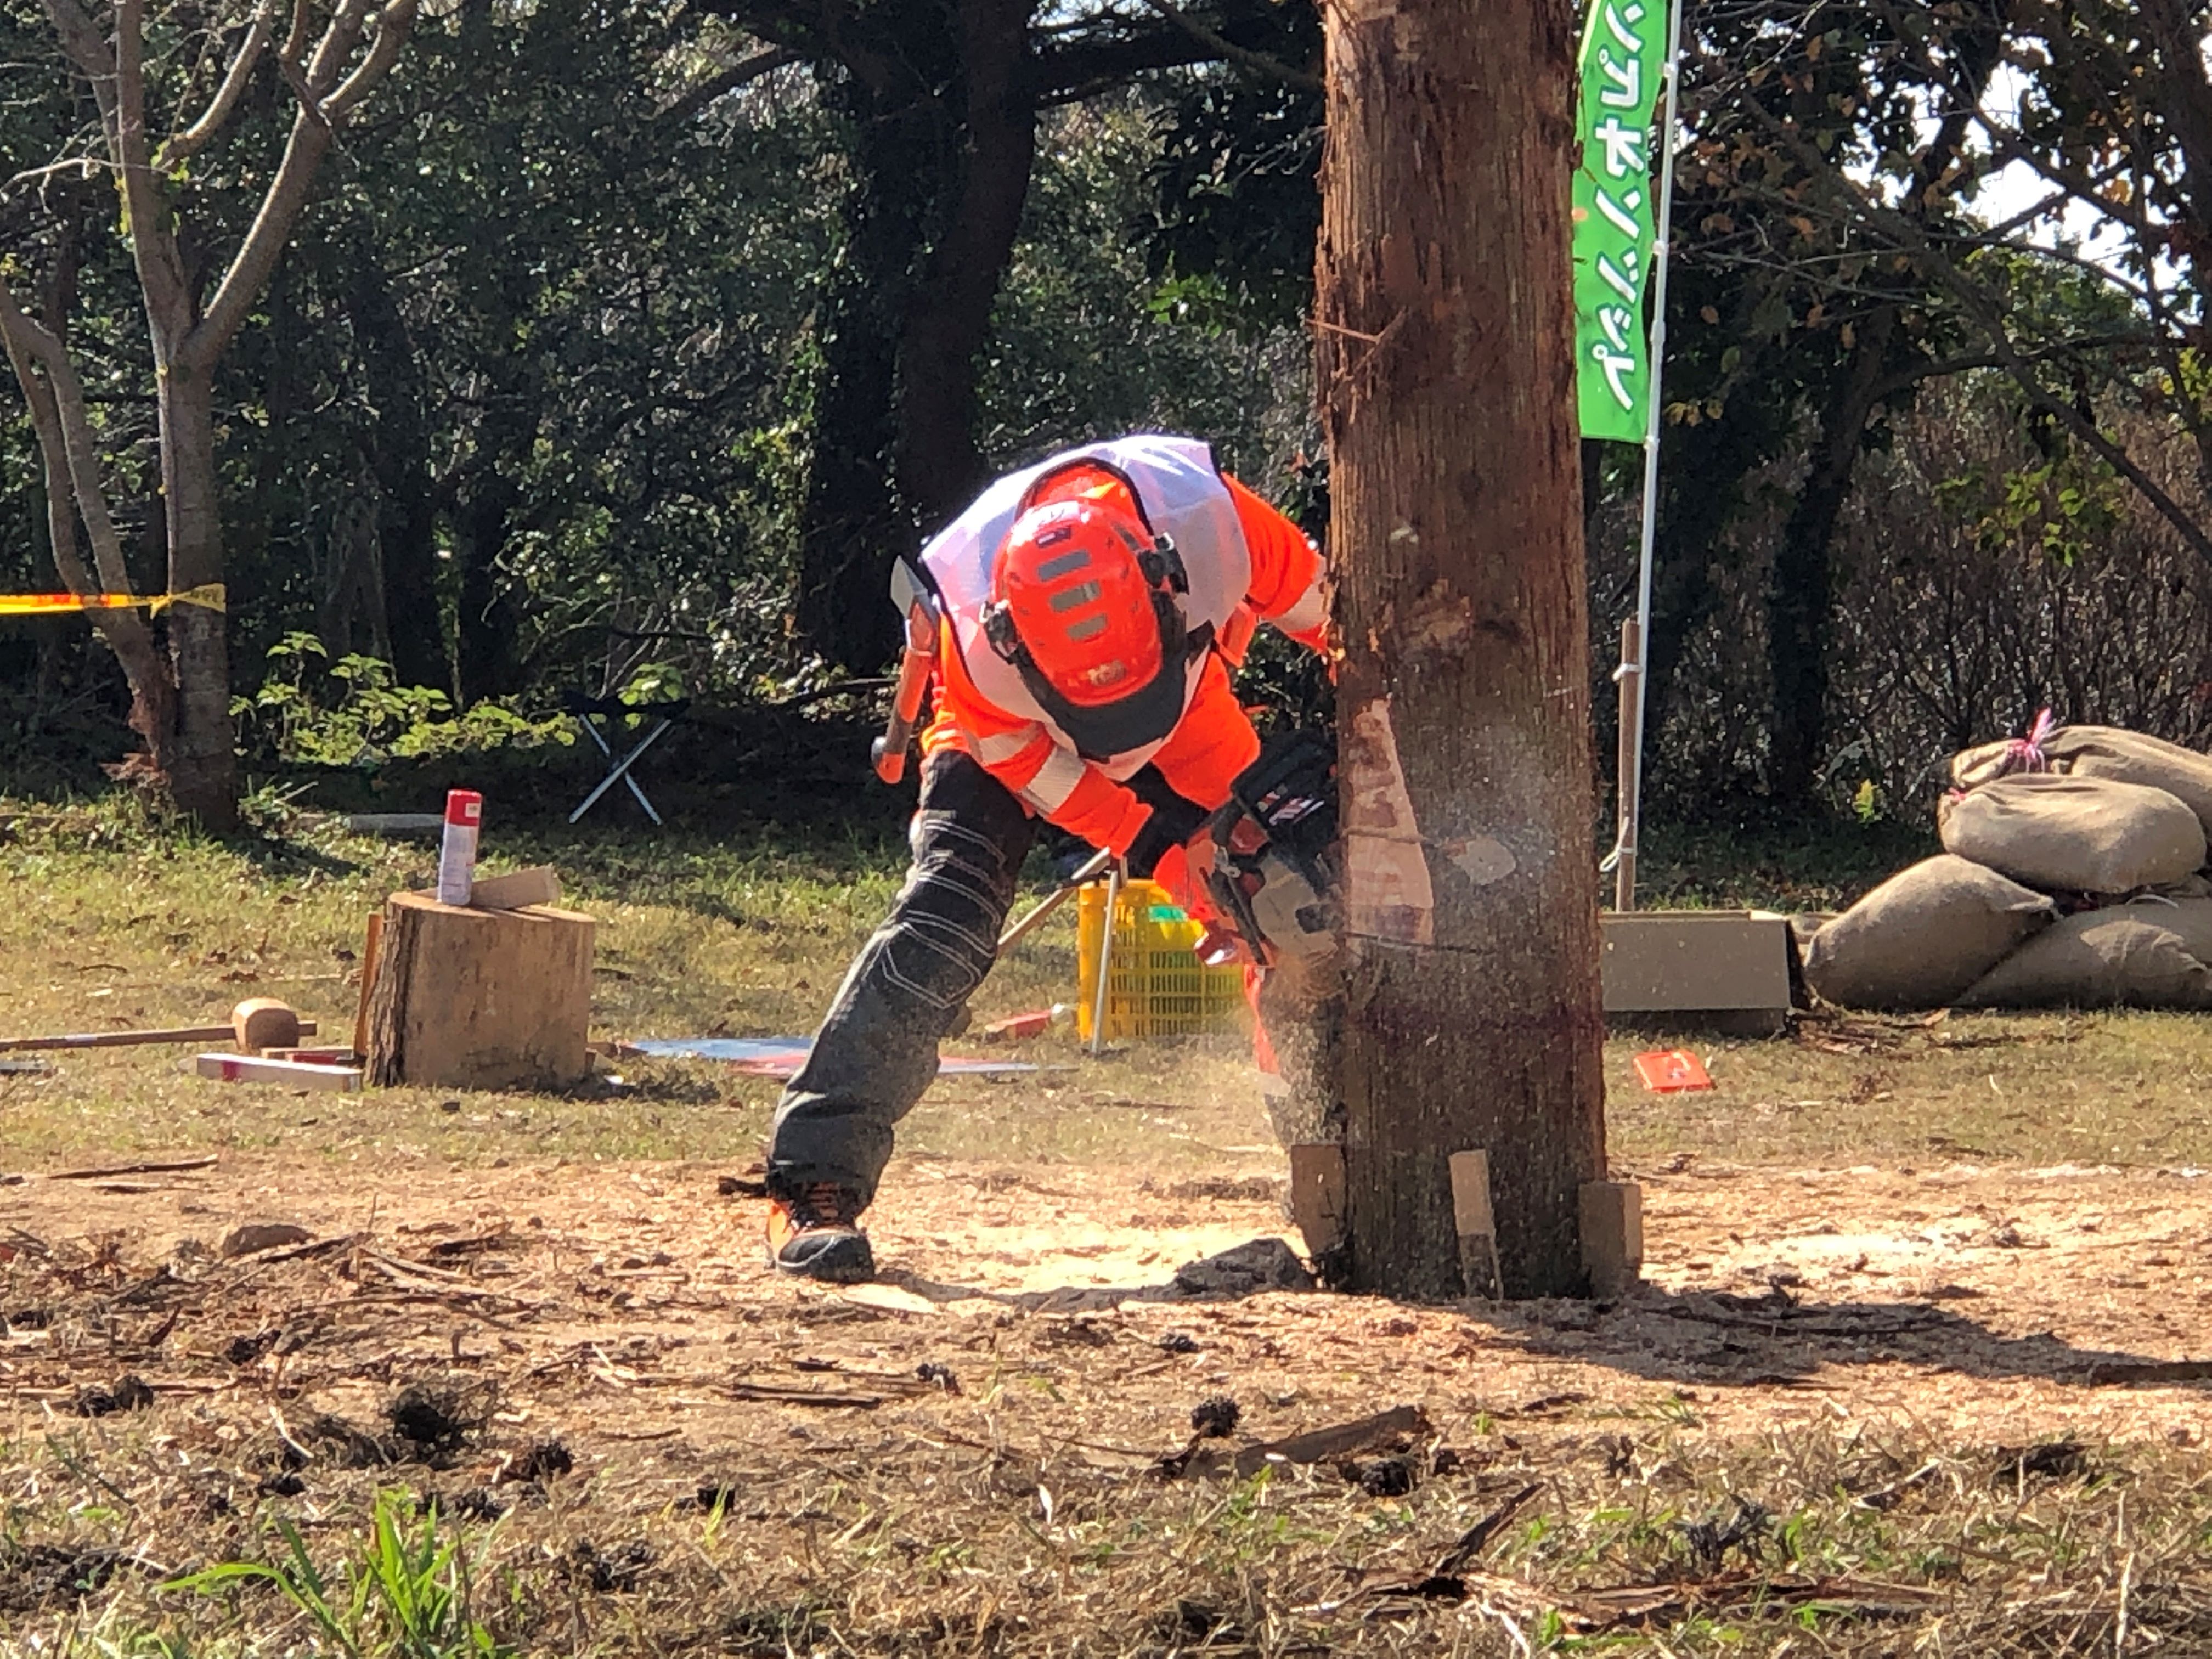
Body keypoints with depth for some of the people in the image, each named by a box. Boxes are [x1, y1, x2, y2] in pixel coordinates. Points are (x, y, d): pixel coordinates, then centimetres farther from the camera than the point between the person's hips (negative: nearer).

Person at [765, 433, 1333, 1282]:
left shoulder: (1205, 514, -39)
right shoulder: (977, 632, -40)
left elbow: (1316, 603, -17)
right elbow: (1036, 766, -22)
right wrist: (1159, 854, -27)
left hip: (1187, 721, 3)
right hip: (1009, 735, -3)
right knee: (942, 923, -23)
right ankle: (813, 1187, -23)